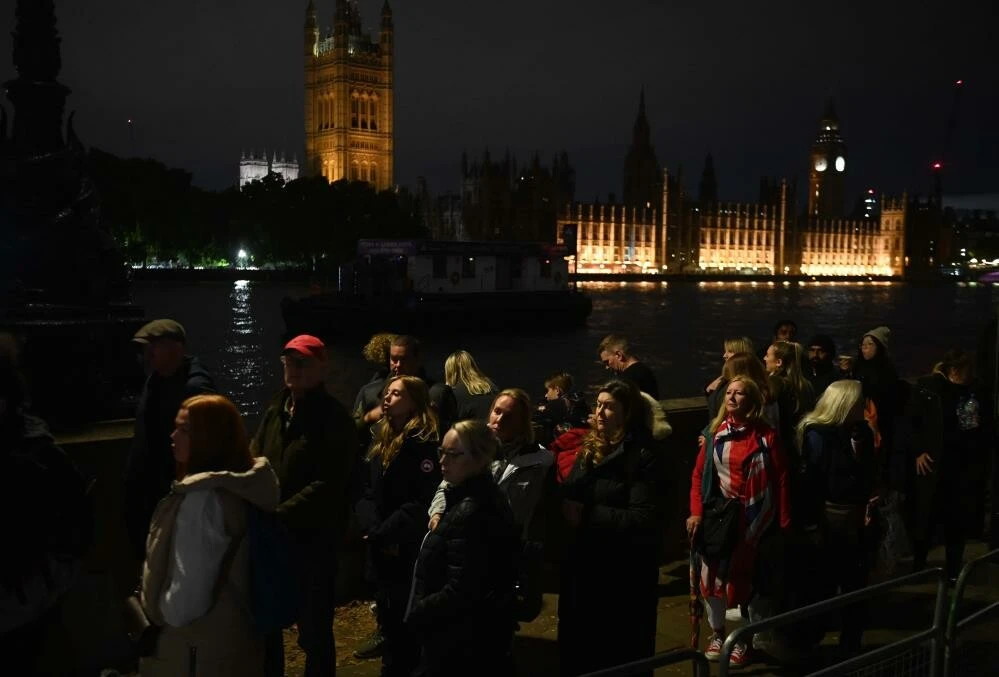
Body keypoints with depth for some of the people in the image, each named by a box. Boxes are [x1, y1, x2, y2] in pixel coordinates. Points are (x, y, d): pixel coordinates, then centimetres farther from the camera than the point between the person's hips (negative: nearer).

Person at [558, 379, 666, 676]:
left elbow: (644, 519, -22)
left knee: (619, 652, 9)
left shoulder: (644, 455, -14)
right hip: (583, 562, 7)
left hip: (623, 571, -6)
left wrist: (588, 515, -22)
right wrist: (567, 505, -7)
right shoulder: (590, 447, 8)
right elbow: (569, 495, 15)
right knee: (578, 643, 17)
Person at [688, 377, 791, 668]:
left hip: (752, 517, -3)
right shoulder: (714, 432, 2)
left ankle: (743, 639, 25)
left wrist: (784, 524, -8)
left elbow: (781, 479, -6)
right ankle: (717, 634, 29)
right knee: (713, 575, 8)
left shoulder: (766, 435, -7)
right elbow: (698, 474, 2)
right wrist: (696, 512, -7)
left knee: (746, 578, 5)